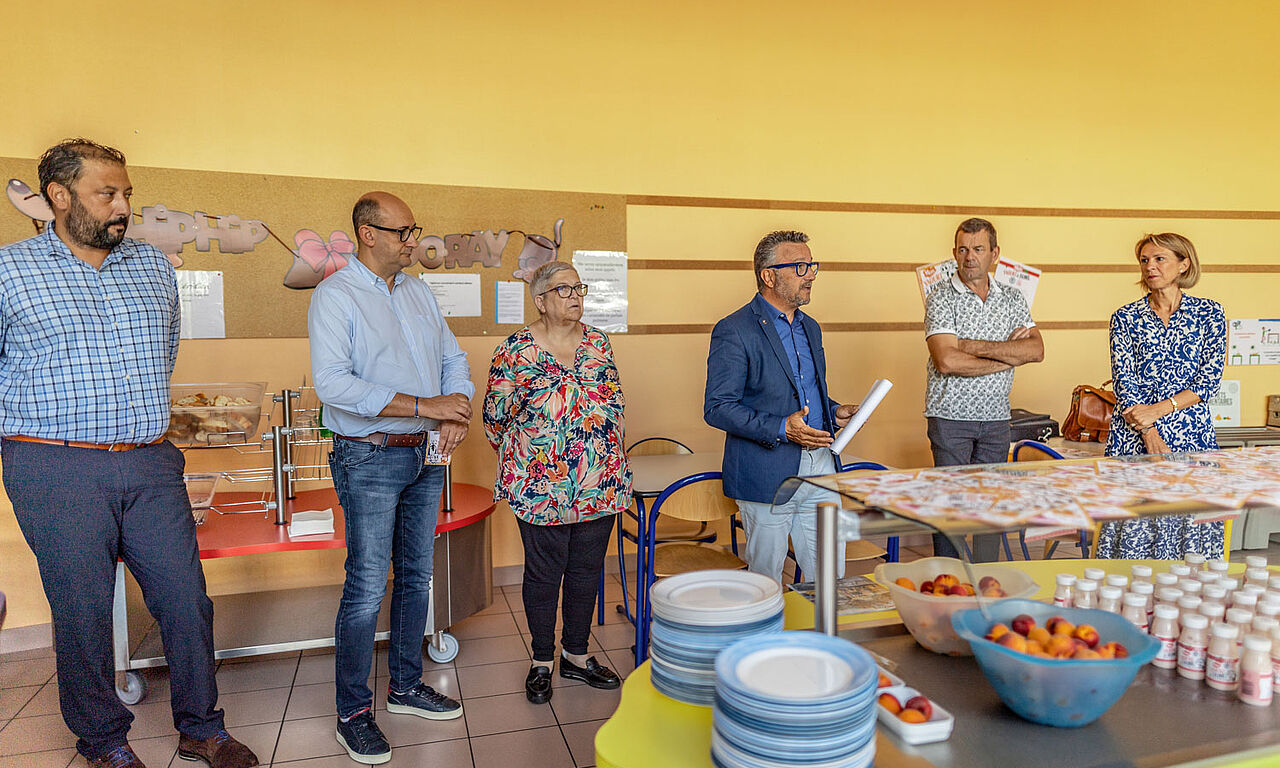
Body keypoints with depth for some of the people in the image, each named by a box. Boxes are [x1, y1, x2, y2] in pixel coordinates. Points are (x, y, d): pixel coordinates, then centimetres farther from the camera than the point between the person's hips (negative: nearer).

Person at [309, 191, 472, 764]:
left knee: (416, 576, 14)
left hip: (426, 457, 7)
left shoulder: (417, 291, 12)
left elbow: (453, 357, 14)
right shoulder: (335, 295, -10)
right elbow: (333, 384, -22)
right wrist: (426, 405, -24)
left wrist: (457, 411, -7)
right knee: (367, 587, -3)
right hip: (370, 459, -7)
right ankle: (352, 712, 14)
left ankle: (406, 686, 30)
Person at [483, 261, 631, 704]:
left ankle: (576, 655, 30)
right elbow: (496, 417, -1)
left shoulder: (598, 343, 8)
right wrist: (520, 461, 7)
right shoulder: (517, 349, -7)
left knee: (587, 569, 13)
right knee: (544, 573, 7)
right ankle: (542, 662, 26)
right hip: (541, 486, -4)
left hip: (601, 483, 5)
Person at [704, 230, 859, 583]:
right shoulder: (734, 331, -11)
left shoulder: (810, 327, 15)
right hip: (767, 474, -7)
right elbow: (717, 408, -15)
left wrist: (834, 412, 6)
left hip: (820, 465, 7)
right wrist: (780, 429, -23)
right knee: (766, 583, 6)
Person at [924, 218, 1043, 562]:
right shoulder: (941, 297, -6)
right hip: (951, 416, -4)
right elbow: (947, 361, -18)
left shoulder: (1013, 299, 9)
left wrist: (976, 346, -15)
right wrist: (1009, 356, -8)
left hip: (996, 417, 5)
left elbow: (1036, 350, -5)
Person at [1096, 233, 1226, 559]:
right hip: (1134, 436, 0)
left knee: (1190, 525, 1)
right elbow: (1124, 384, -1)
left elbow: (1209, 380, -1)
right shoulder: (1126, 317, 5)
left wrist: (1158, 409, -13)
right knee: (1135, 525, -1)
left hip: (1192, 433, 0)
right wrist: (1151, 436, -11)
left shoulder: (1209, 313, 6)